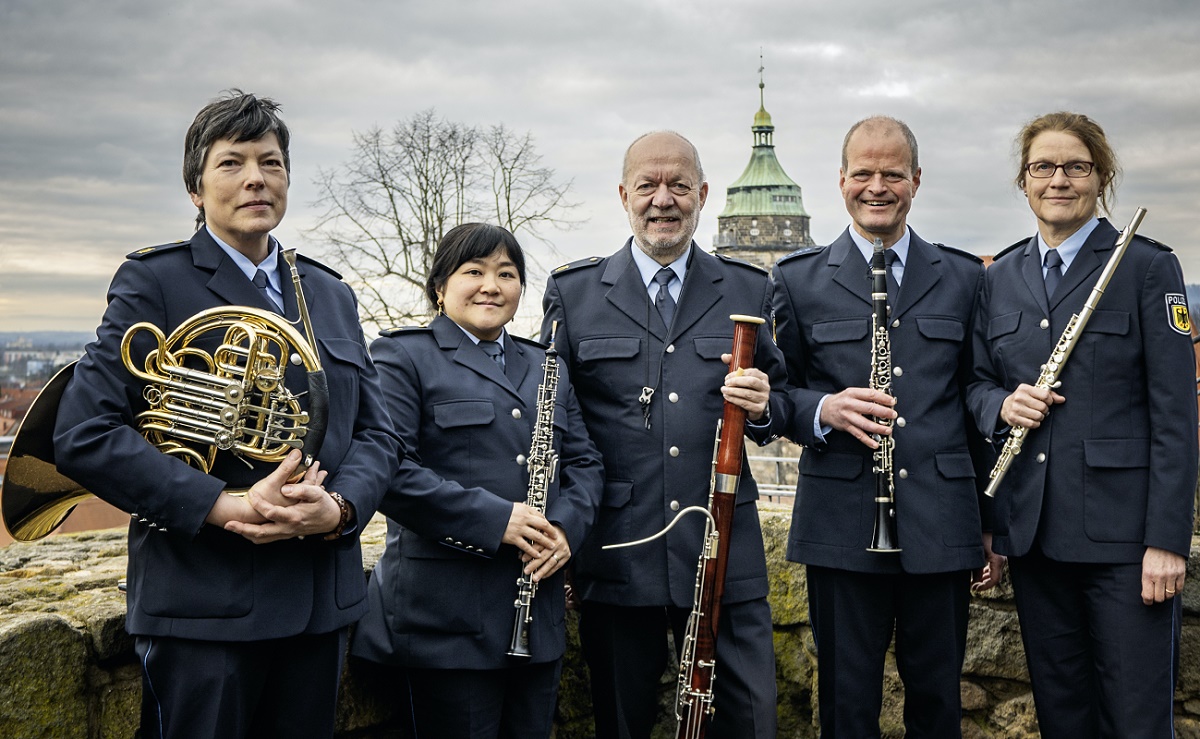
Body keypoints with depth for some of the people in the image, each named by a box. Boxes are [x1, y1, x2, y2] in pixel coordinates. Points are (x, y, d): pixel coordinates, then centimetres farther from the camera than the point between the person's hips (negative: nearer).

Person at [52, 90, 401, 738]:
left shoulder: (330, 296, 15)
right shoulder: (154, 282, -3)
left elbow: (376, 432, 11)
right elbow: (83, 435, -12)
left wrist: (338, 507, -11)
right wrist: (227, 508, -20)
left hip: (320, 603, 6)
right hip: (204, 603, -5)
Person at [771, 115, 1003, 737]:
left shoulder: (964, 278, 11)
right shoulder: (798, 279, 6)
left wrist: (994, 525, 11)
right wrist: (822, 410, -15)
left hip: (942, 527, 2)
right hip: (842, 527, -1)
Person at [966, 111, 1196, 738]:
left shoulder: (1147, 268, -3)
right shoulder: (1000, 278, 11)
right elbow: (977, 381, 17)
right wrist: (1002, 403, -8)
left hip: (1121, 526, -4)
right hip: (1034, 527, 4)